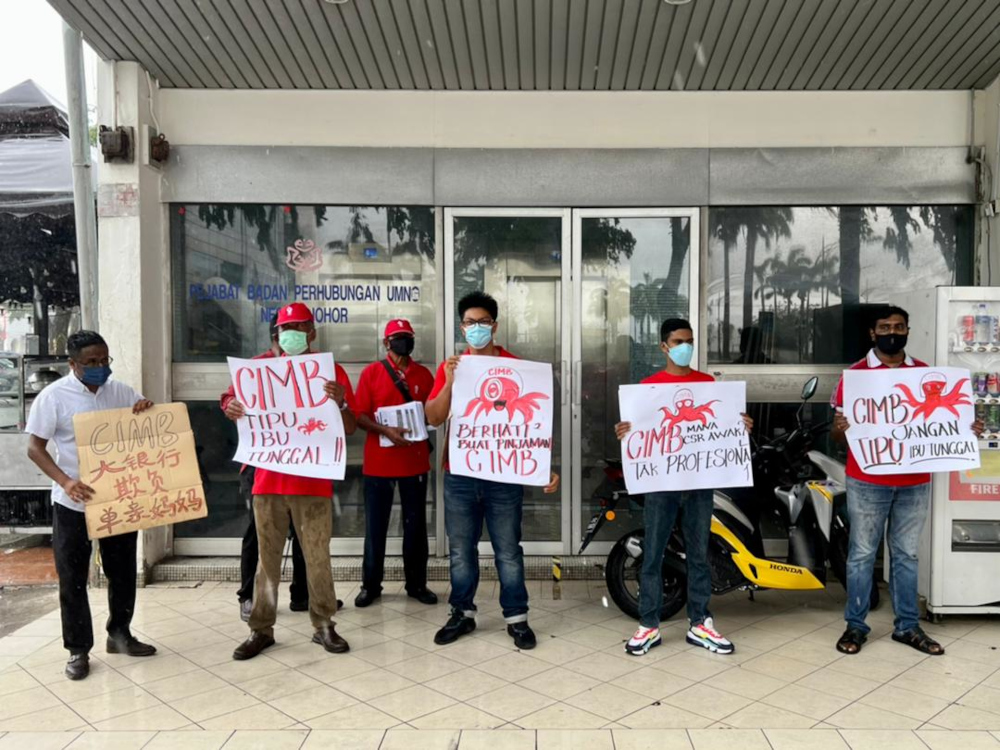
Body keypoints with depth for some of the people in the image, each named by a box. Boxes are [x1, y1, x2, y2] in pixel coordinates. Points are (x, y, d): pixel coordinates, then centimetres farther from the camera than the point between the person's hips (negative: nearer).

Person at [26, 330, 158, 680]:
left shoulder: (120, 391, 3)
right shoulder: (53, 396, -9)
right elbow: (35, 448, -9)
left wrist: (148, 409, -14)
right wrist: (65, 481, -25)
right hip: (73, 503, -4)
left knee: (123, 571, 13)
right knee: (73, 578, 5)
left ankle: (119, 634, 30)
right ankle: (78, 649, 18)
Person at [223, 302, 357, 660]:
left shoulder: (330, 371, 0)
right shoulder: (261, 367, 5)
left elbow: (349, 429, -3)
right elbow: (235, 396, 11)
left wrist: (340, 402, -24)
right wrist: (231, 406, -14)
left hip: (313, 480, -2)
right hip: (268, 477, 2)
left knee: (317, 556, 6)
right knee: (268, 556, 9)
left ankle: (324, 625, 18)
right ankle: (261, 629, 19)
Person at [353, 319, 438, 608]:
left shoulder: (424, 374, 7)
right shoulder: (371, 372, 0)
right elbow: (359, 415, -5)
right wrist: (386, 430, -20)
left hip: (415, 462, 2)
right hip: (379, 462, -2)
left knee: (415, 525, 8)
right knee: (375, 526, 5)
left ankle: (417, 584, 19)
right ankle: (370, 585, 17)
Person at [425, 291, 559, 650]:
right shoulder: (450, 367, 5)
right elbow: (433, 418, -2)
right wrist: (450, 382, -17)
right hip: (460, 475, 2)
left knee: (508, 551, 7)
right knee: (461, 551, 12)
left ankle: (517, 618, 18)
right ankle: (462, 613, 25)